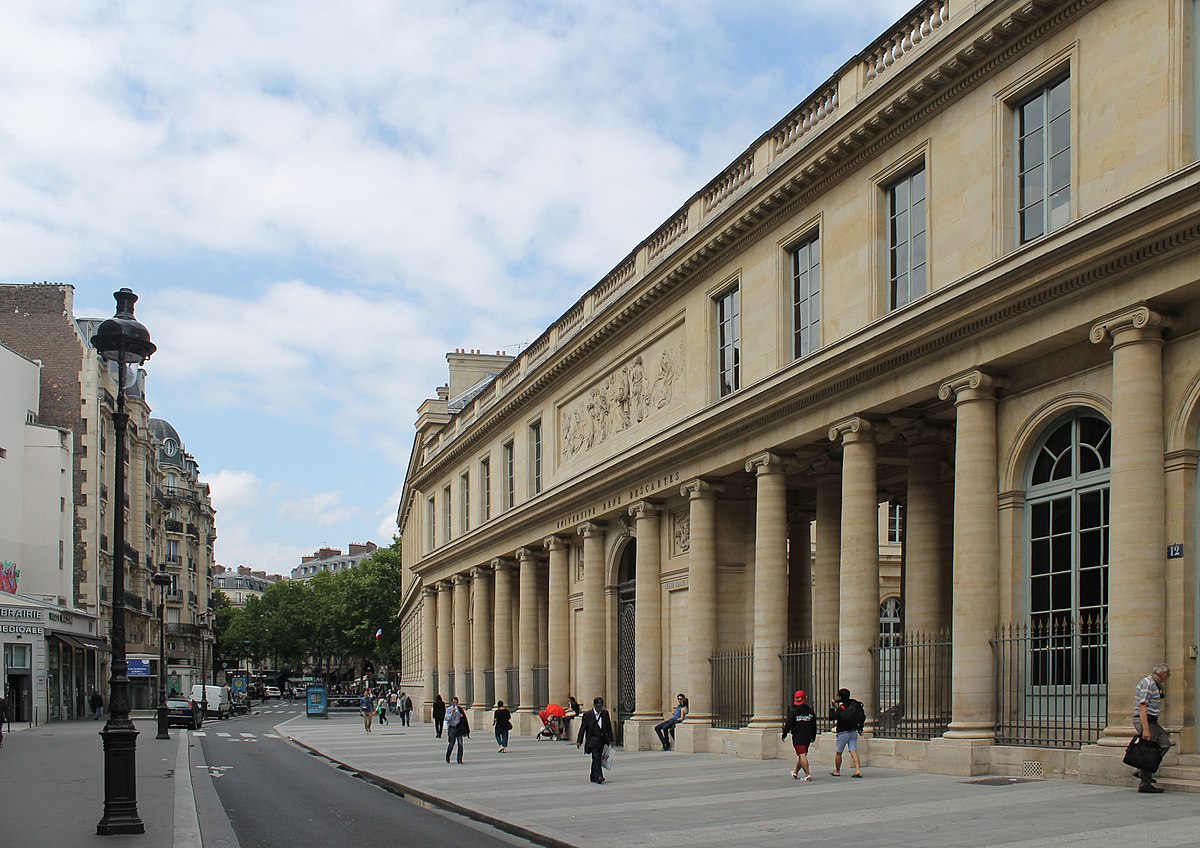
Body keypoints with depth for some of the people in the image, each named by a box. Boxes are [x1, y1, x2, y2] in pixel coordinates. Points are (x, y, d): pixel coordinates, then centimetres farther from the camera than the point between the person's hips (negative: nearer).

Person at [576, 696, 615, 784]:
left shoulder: (605, 713, 7)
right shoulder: (587, 714, -4)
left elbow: (609, 727, 13)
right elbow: (582, 728, -2)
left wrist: (610, 739, 10)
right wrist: (579, 741, -4)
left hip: (602, 740, 4)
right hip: (593, 740, -4)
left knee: (596, 759, 11)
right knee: (596, 758, -15)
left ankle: (593, 777, 19)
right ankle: (598, 777, -22)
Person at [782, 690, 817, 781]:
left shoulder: (793, 711, -11)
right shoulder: (810, 711, 5)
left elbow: (788, 724, -8)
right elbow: (814, 725, 12)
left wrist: (784, 735, 5)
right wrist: (813, 736, 22)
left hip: (797, 737, -6)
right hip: (807, 738, 6)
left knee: (802, 755, -8)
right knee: (802, 755, 18)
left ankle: (808, 774, -18)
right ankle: (795, 772, 32)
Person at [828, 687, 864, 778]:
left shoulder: (841, 707, -15)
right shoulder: (855, 705, 6)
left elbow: (831, 717, -18)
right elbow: (863, 717, 13)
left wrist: (831, 707, -6)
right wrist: (860, 727, 21)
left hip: (843, 733, -6)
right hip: (853, 732, 6)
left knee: (838, 752, 9)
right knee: (854, 751, -1)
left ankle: (837, 771, 18)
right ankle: (858, 770, -15)